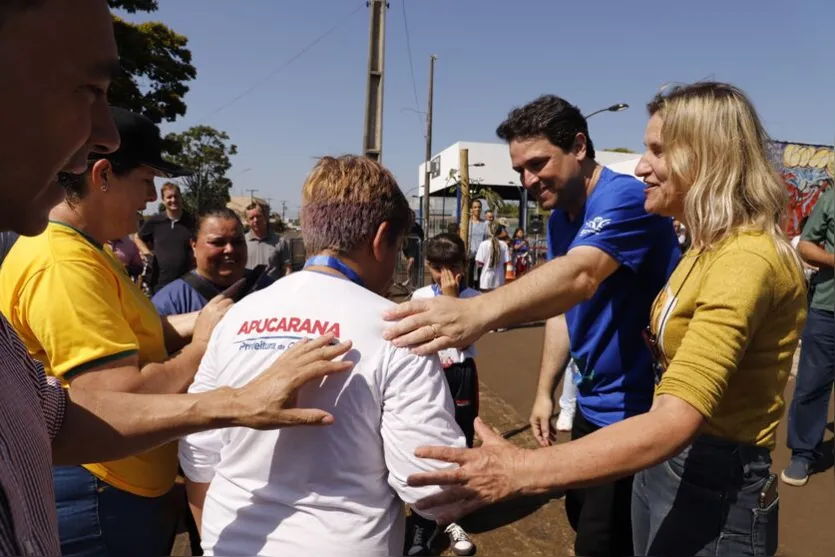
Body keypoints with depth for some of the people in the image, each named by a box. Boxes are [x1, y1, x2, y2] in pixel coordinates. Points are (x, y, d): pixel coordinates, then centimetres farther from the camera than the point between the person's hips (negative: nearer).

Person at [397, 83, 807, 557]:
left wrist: (521, 472, -40)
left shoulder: (747, 258, -24)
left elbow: (676, 421, -34)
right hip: (667, 466, 8)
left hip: (715, 488, -8)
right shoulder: (710, 247, 7)